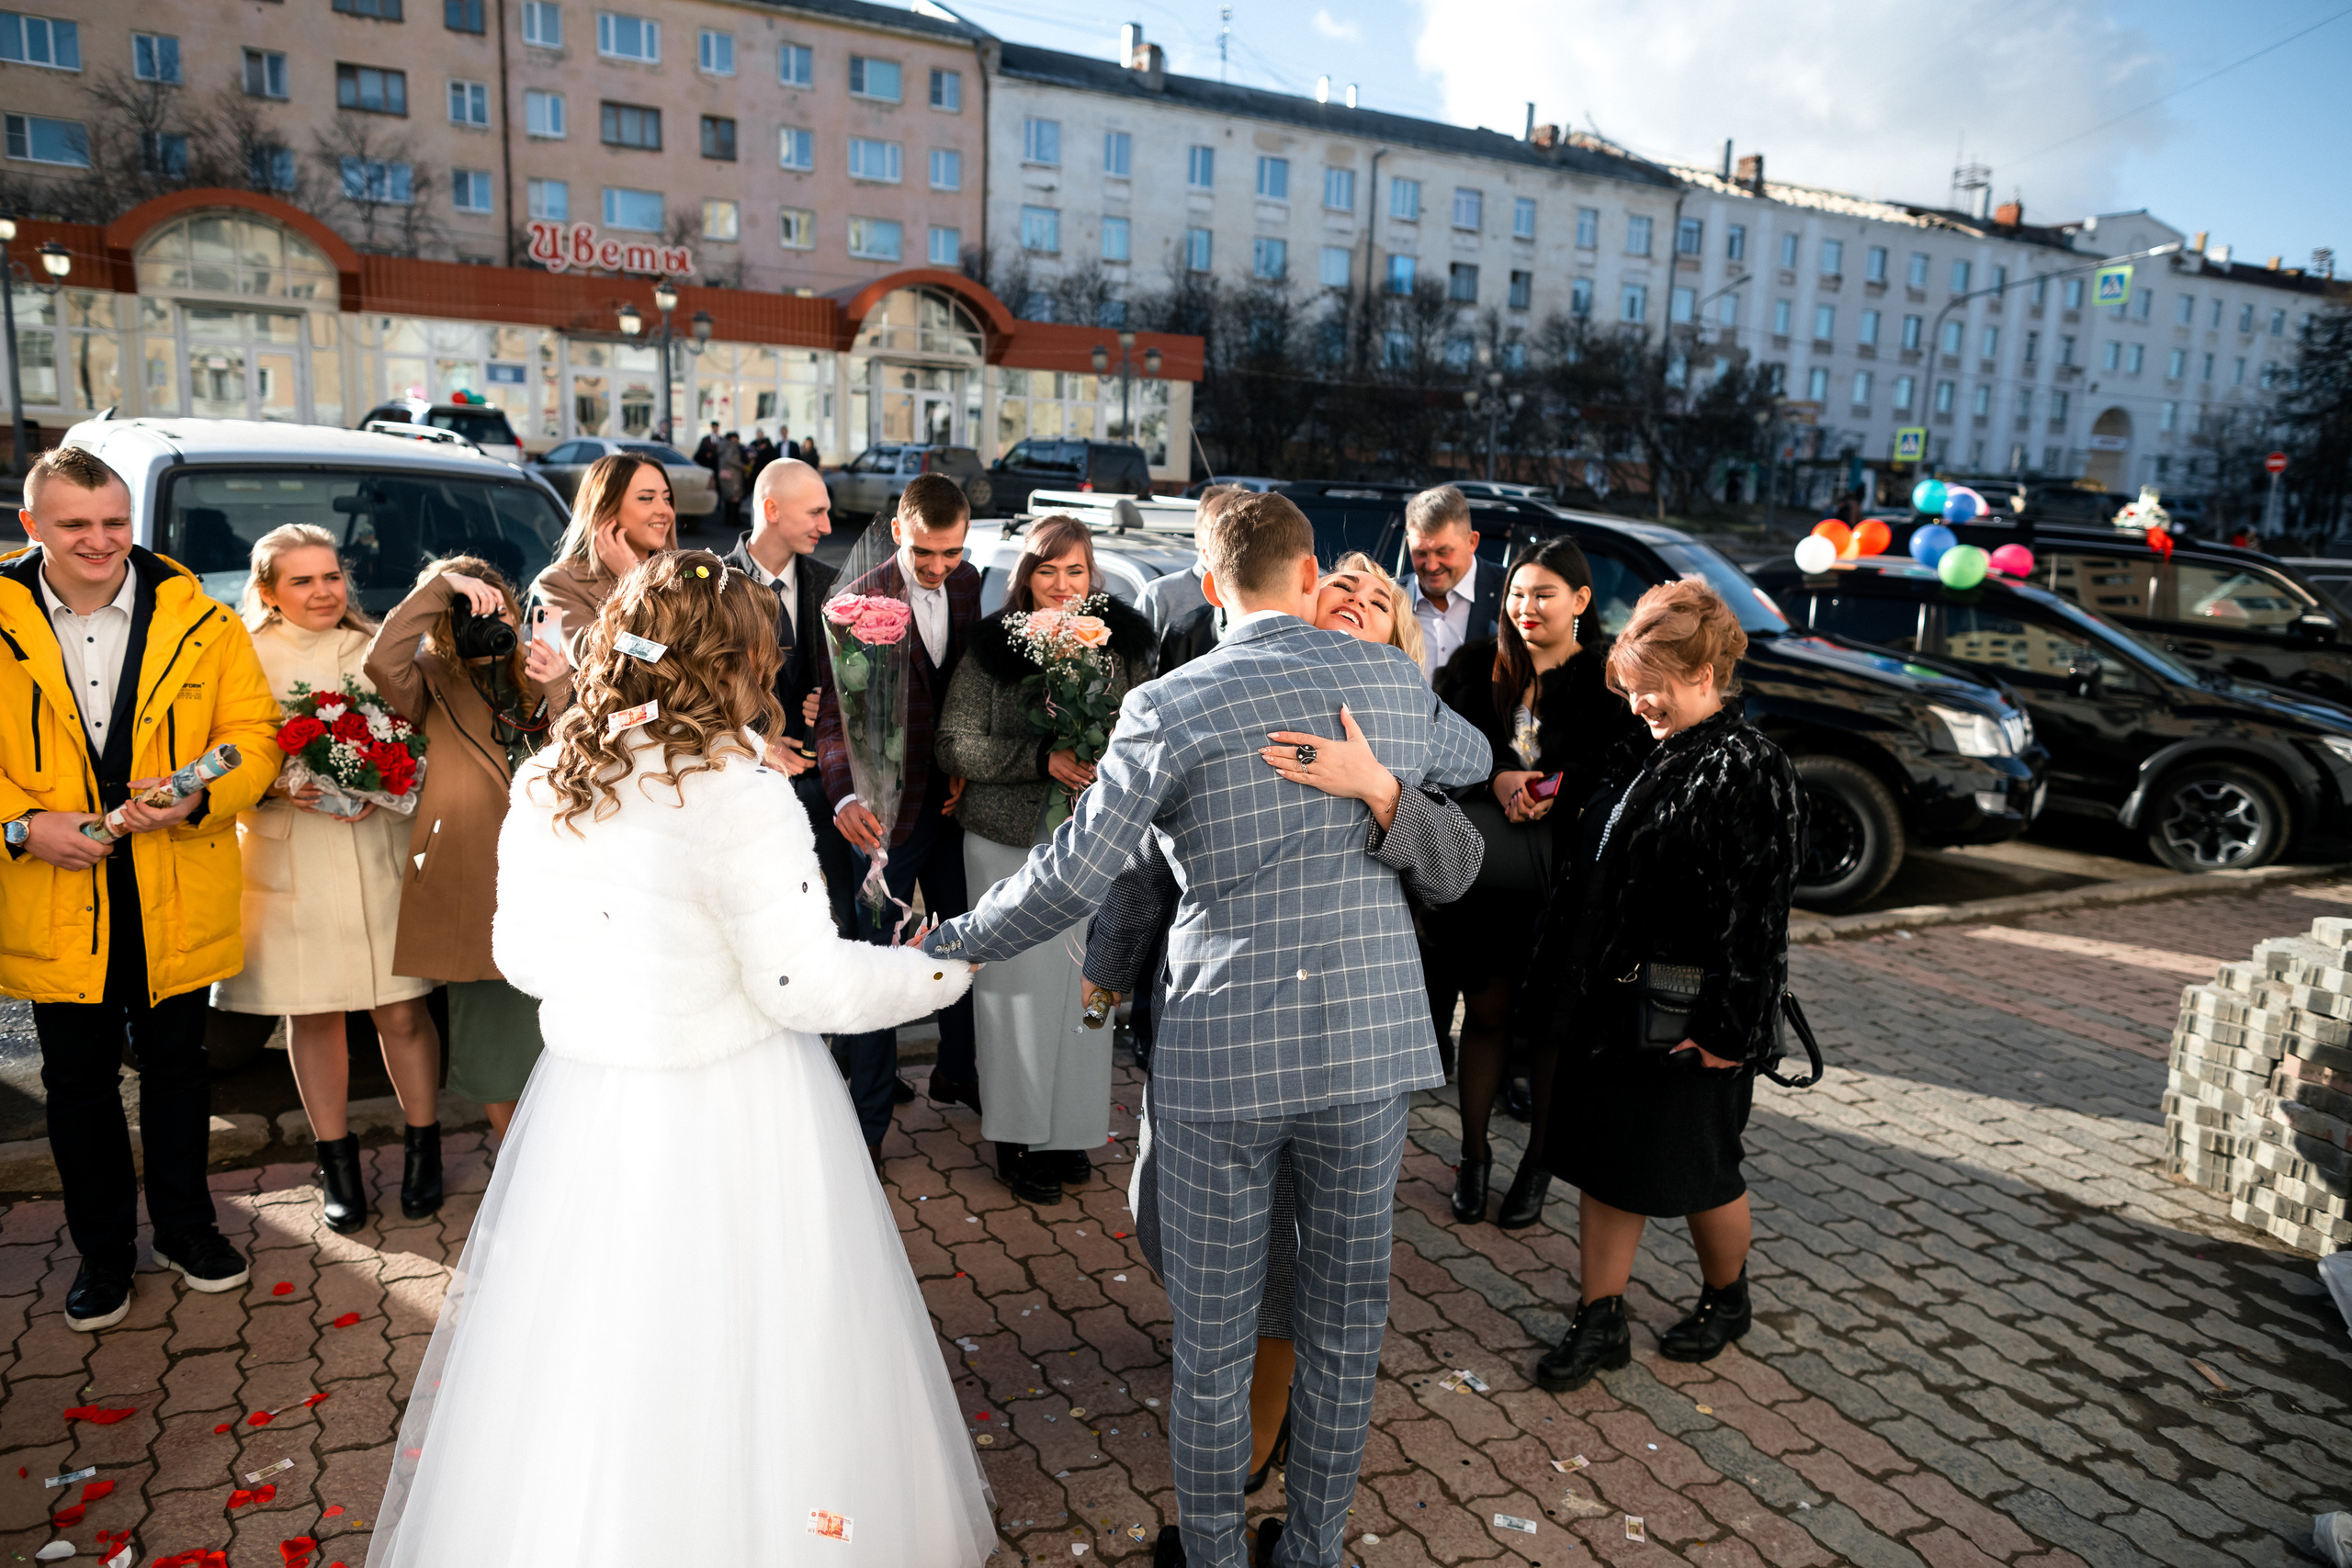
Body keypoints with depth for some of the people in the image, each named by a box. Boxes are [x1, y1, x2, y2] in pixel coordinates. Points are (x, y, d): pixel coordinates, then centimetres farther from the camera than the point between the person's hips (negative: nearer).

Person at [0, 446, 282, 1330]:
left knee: (176, 1067, 14)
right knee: (78, 1083, 12)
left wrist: (196, 798, -19)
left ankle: (186, 1225, 33)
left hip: (177, 900, 0)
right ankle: (102, 1249, 29)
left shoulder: (198, 622, -2)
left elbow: (253, 735, -2)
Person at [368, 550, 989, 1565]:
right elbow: (805, 984, -19)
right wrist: (946, 967, -5)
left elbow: (520, 954, 10)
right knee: (731, 1367, 11)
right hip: (729, 1108, -6)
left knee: (584, 1365, 21)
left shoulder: (544, 784, 0)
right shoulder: (740, 798, -20)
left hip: (587, 1099, 6)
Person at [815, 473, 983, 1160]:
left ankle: (956, 1071, 40)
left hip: (953, 795, 6)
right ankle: (868, 1118, 16)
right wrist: (845, 794, -38)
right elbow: (835, 713, -22)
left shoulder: (966, 582, 1)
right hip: (890, 806, -6)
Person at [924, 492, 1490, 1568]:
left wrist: (950, 946, 4)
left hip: (1221, 1053, -3)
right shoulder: (1390, 679, 3)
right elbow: (1471, 759, 24)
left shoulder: (1168, 707, -8)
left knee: (1213, 1330, 13)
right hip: (1368, 1046, 3)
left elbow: (1072, 878, -11)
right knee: (1345, 1317, 18)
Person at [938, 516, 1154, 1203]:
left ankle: (1070, 1131, 23)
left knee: (1083, 982, 5)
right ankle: (1017, 1139, 20)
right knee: (1017, 986, 4)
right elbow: (954, 745, -6)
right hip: (1009, 842, -2)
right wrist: (1042, 759, -17)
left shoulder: (1124, 644, 4)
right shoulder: (992, 648, -2)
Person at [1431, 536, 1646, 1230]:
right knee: (1486, 1009, 8)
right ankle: (1474, 1153, 24)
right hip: (1482, 865, 2)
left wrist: (1557, 793, -21)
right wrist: (1495, 780, -19)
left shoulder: (1606, 678, -2)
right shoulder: (1478, 665, 6)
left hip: (1561, 878, -2)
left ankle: (1539, 1162, 25)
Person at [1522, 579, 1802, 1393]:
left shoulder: (1748, 774, -16)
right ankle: (1600, 1322, 25)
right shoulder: (1645, 754, 9)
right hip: (1610, 1005, 8)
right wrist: (1571, 988, 13)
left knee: (1696, 1169, 11)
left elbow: (1754, 914, -19)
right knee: (1603, 1161, 12)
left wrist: (1725, 1027, -20)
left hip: (1685, 1023, -7)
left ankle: (1727, 1299, 37)